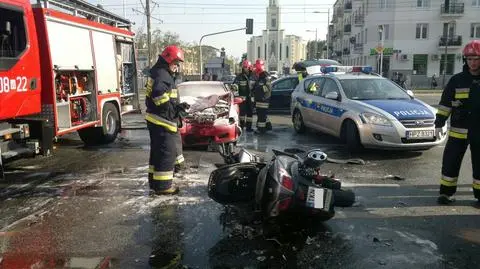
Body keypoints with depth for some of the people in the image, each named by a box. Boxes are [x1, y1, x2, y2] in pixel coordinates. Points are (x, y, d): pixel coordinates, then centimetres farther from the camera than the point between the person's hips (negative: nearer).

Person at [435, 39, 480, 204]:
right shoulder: (457, 80, 1)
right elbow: (445, 103, 2)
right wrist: (438, 124, -3)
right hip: (458, 130, -1)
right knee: (450, 162, 2)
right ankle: (446, 192, 13)